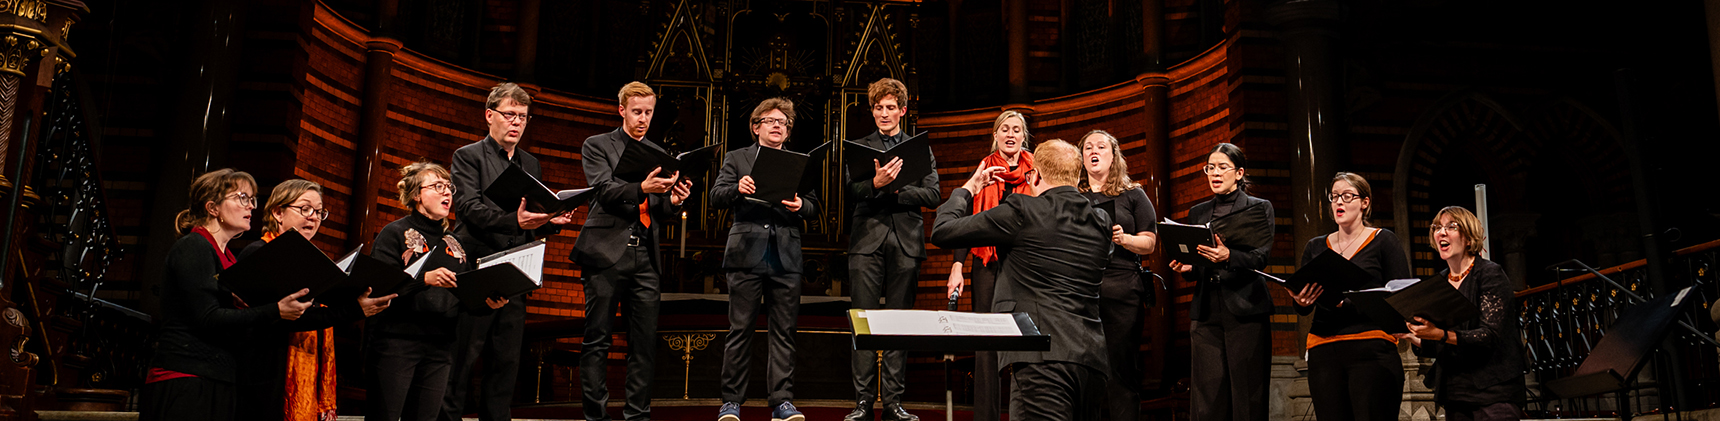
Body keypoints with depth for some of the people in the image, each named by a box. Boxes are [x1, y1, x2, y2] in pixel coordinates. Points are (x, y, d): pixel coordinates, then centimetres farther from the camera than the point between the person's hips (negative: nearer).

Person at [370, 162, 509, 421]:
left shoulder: (456, 242, 17)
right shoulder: (395, 233, 1)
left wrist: (488, 303, -6)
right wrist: (424, 279, -23)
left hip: (440, 347, 5)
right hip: (395, 341, -5)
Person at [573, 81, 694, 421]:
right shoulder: (597, 146, 7)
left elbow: (659, 213, 17)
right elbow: (604, 189, -9)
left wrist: (673, 200, -6)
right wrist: (641, 189, -25)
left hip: (645, 256, 4)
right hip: (607, 253, -4)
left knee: (645, 343, 3)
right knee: (597, 341, 0)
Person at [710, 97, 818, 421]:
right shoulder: (736, 159, 11)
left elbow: (814, 207, 10)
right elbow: (716, 197, 0)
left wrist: (801, 205, -13)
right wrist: (737, 189, -21)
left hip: (786, 257, 2)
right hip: (747, 253, -2)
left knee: (784, 332, 2)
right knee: (740, 330, -1)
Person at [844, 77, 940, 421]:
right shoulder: (859, 148, 11)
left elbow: (932, 195, 2)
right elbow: (851, 193, -2)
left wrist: (895, 188, -10)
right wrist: (876, 183, -22)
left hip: (906, 242, 1)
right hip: (868, 241, -1)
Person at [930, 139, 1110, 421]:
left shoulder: (1022, 211, -4)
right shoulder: (1101, 222, 14)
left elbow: (942, 232, 2)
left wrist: (968, 188, 20)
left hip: (1045, 359, -7)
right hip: (1093, 359, 7)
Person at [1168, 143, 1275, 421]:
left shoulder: (1259, 208, 8)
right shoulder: (1197, 213, 19)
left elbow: (1260, 258, -6)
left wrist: (1229, 257, -24)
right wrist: (1186, 268, -2)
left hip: (1245, 310, -3)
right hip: (1206, 312, 3)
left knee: (1247, 394, -7)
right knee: (1207, 395, -2)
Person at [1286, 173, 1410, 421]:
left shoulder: (1383, 241, 7)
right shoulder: (1315, 247, 17)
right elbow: (1303, 310, 16)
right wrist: (1301, 301, -8)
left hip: (1372, 351, -3)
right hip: (1323, 352, 4)